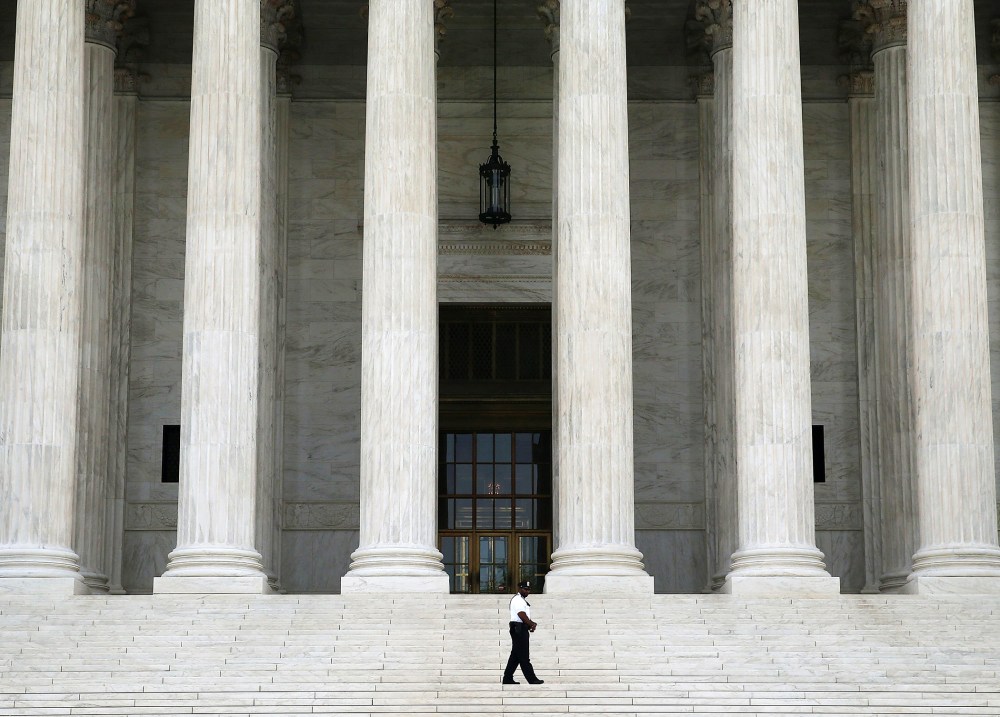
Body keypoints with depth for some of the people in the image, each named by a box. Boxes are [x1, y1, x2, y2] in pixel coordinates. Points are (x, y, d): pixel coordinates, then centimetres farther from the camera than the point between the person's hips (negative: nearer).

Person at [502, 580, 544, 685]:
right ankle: (532, 679, -8)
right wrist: (532, 624, -12)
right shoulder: (517, 600, -12)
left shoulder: (522, 600, 21)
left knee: (515, 656, 11)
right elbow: (522, 616, -20)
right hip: (518, 629, -11)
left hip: (522, 630, 11)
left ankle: (508, 679, 13)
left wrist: (532, 623, 3)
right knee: (523, 656, -8)